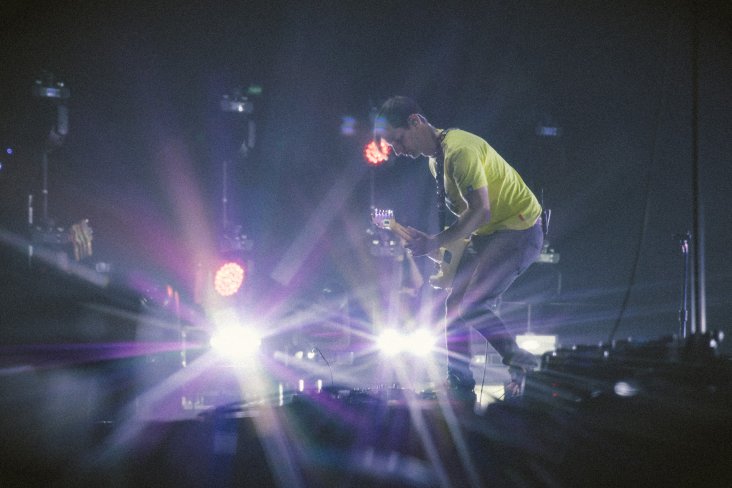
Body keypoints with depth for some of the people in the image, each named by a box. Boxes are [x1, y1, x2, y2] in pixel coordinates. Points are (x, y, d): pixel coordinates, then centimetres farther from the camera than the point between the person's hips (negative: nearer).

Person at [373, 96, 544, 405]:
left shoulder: (459, 150, -24)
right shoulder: (435, 159, 9)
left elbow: (480, 211, -28)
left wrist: (433, 243, -27)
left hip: (518, 231, -10)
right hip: (486, 234, 10)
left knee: (472, 306, -20)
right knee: (455, 303, 6)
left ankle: (519, 361, -3)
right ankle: (460, 386, 11)